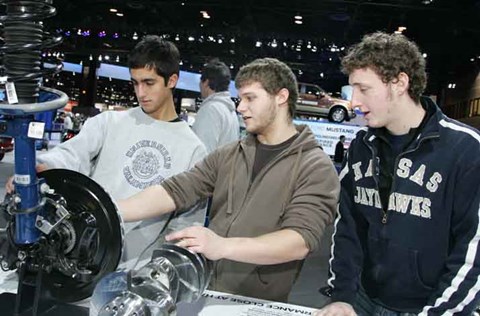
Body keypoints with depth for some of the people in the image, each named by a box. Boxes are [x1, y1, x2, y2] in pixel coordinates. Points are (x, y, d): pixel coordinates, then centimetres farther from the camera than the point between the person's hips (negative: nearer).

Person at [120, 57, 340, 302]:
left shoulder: (316, 168, -8)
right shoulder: (227, 156, 7)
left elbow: (301, 240, -20)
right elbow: (175, 191, 1)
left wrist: (222, 246, -33)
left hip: (263, 304, -3)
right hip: (210, 294, 3)